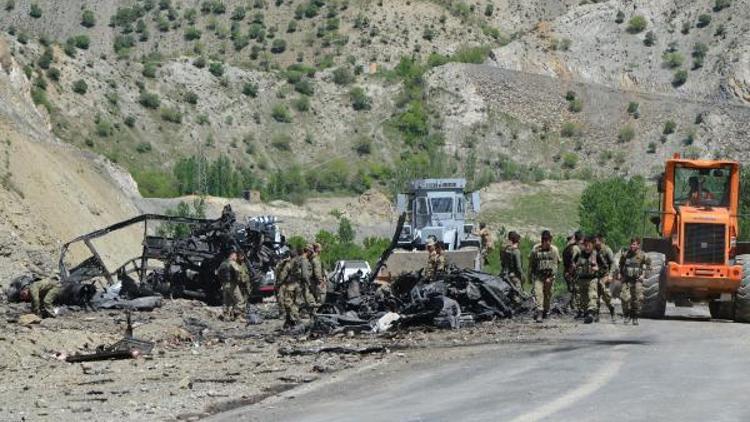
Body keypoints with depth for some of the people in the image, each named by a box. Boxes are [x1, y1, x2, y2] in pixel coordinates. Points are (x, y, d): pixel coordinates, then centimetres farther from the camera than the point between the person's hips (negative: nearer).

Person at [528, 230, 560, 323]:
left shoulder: (554, 250, -3)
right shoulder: (535, 249, -5)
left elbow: (555, 264, -2)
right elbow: (531, 264, 5)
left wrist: (551, 277, -10)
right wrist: (530, 276, 8)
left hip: (549, 276, 1)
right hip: (538, 275, -1)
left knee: (548, 294, 10)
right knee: (538, 292, -15)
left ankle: (545, 310, 29)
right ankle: (539, 312, -20)